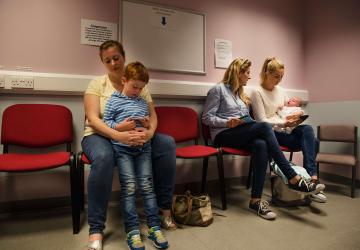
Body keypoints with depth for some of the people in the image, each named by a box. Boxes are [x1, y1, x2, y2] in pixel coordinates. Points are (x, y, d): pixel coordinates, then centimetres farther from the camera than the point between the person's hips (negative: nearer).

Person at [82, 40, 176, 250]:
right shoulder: (97, 84, -1)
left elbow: (153, 115, -1)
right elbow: (93, 119, -14)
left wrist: (149, 132, -25)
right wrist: (118, 135, -32)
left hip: (135, 137, 3)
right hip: (101, 136, -2)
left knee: (168, 143, -20)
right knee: (104, 156, -38)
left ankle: (165, 208, -7)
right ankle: (96, 229, -21)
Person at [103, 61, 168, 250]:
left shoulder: (143, 102, 18)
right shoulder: (114, 100, 5)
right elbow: (105, 122, 2)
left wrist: (148, 125, -1)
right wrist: (120, 127, -15)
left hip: (143, 147, 4)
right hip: (122, 147, -3)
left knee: (147, 185, 1)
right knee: (129, 186, -7)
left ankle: (154, 227, 9)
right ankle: (132, 231, 3)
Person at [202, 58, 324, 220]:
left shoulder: (242, 93, 25)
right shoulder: (218, 89, 1)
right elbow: (207, 118, -5)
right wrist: (228, 122, -19)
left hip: (243, 135, 6)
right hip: (223, 135, -6)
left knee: (261, 145, -30)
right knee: (265, 127, -28)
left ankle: (256, 200, -31)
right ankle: (293, 179, -25)